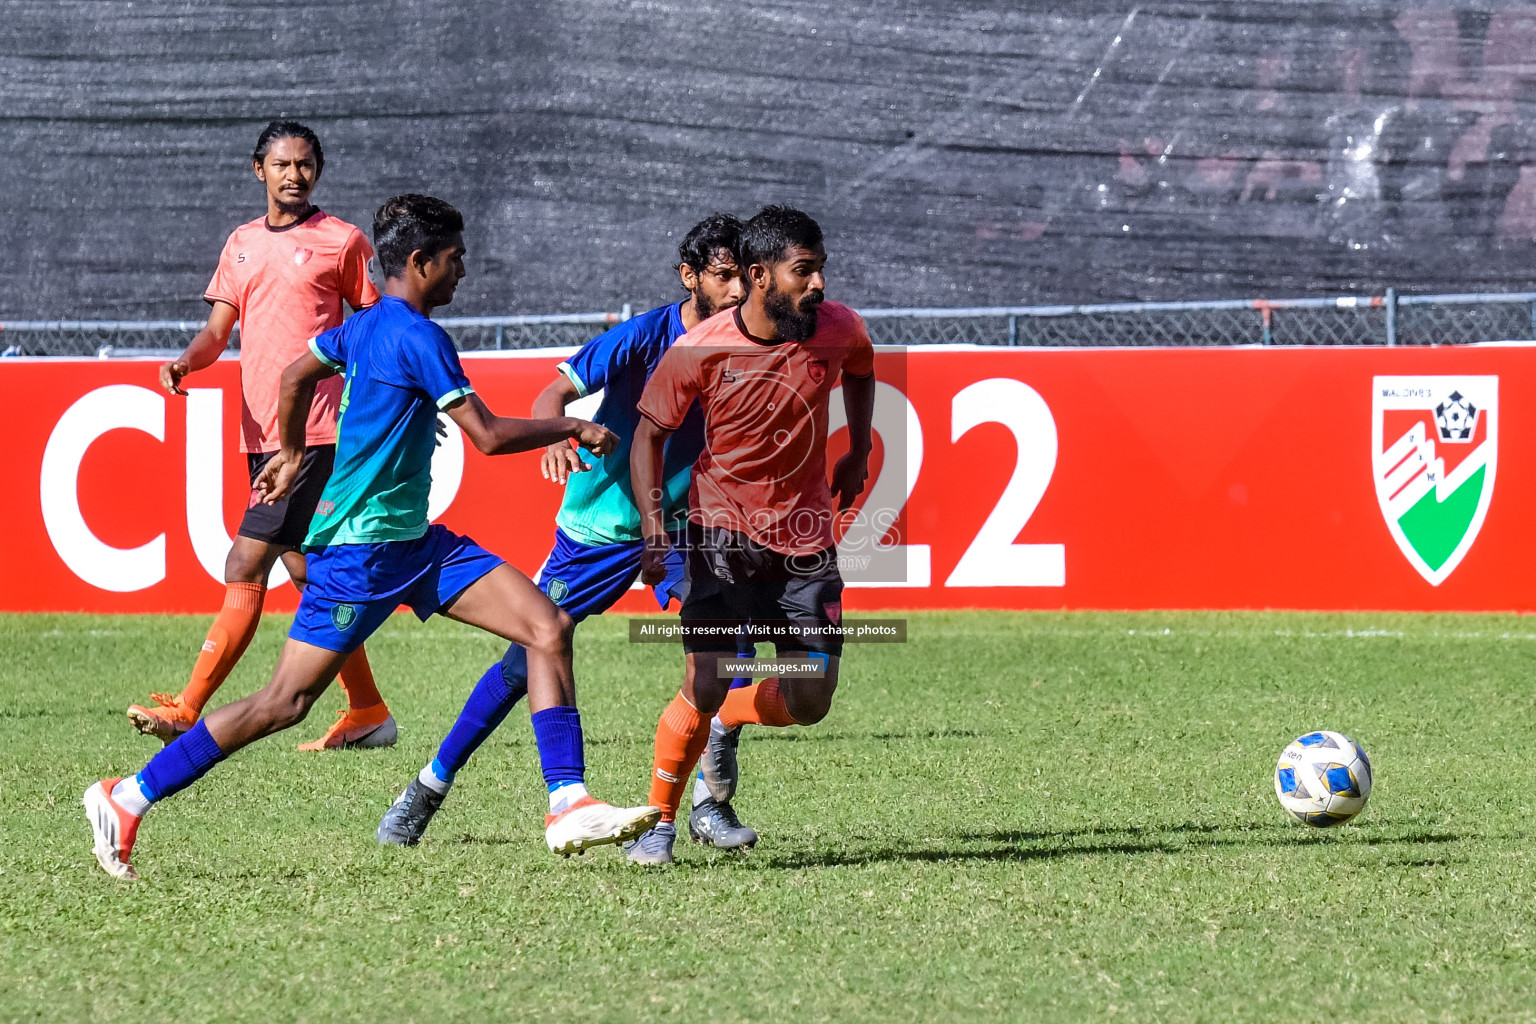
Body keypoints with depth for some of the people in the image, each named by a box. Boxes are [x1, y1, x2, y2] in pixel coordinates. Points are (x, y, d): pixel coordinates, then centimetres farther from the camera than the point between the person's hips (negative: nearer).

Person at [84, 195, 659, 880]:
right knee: (286, 701, -5)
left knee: (548, 626, -3)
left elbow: (295, 377, 27)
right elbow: (488, 435, -19)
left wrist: (292, 455, 41)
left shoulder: (367, 325, 12)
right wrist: (573, 429, -7)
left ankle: (568, 806, -7)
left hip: (412, 540, 10)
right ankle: (128, 799, 4)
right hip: (362, 547, -10)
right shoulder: (416, 336, -17)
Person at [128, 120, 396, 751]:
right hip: (261, 433, 7)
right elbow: (219, 330, 12)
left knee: (246, 569, -13)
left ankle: (189, 710, -15)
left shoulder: (341, 241, 0)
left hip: (315, 432, -7)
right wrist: (185, 362, -9)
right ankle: (366, 712, 20)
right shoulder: (241, 244, 16)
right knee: (304, 569, 11)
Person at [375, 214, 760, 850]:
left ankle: (709, 805, -8)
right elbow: (555, 393, -26)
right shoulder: (643, 337, -20)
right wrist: (555, 436, -48)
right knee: (528, 660, 0)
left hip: (679, 524, 3)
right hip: (598, 528, -3)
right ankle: (431, 786, 19)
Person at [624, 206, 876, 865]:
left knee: (809, 703, 0)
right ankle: (659, 822, 6)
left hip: (807, 534, 4)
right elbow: (650, 433, -5)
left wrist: (858, 454, 14)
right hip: (724, 531, -3)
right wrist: (653, 530, -16)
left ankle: (726, 719, 33)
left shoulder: (838, 329, -8)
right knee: (704, 687, -15)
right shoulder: (698, 351, -17)